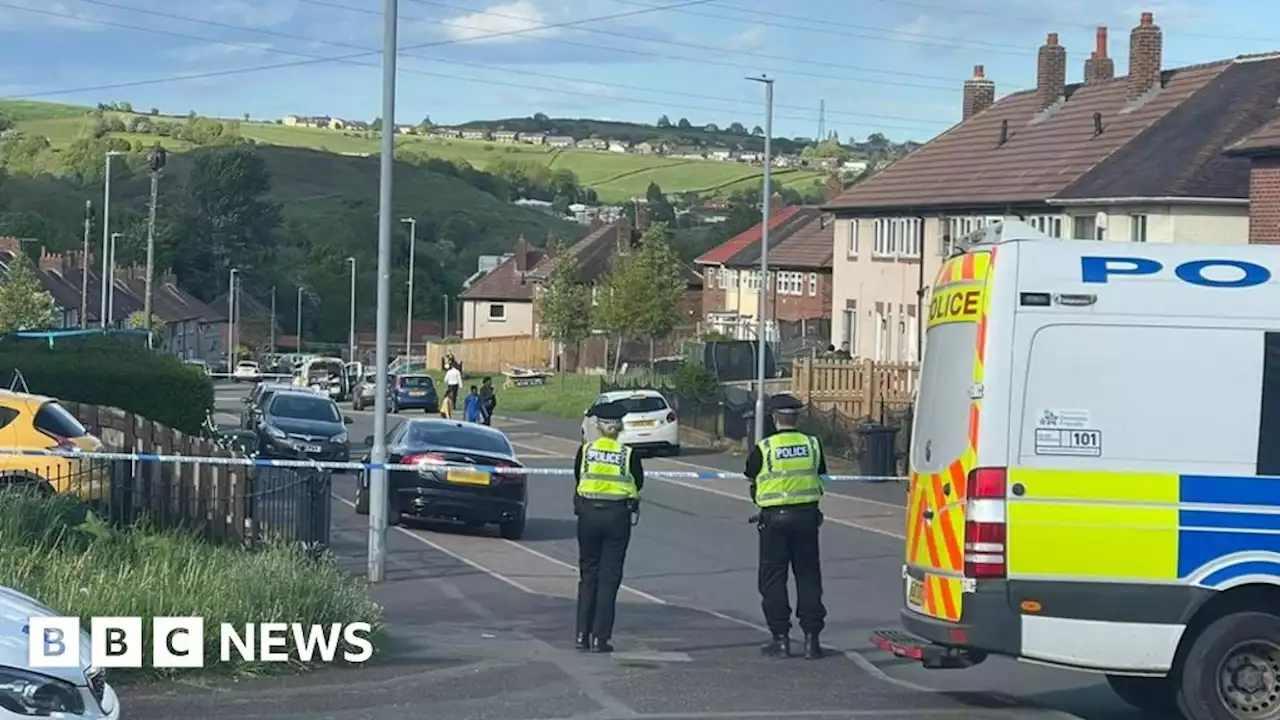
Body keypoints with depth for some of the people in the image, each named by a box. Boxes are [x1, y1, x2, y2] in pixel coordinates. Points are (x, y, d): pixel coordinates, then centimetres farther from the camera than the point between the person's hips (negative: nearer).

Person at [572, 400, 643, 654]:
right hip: (617, 516, -2)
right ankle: (600, 638, 1)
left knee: (588, 574, 13)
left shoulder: (585, 450, -2)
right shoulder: (629, 454, -6)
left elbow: (577, 480, 5)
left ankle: (582, 634, 11)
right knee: (609, 577, 4)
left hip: (588, 512, 2)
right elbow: (638, 485, 1)